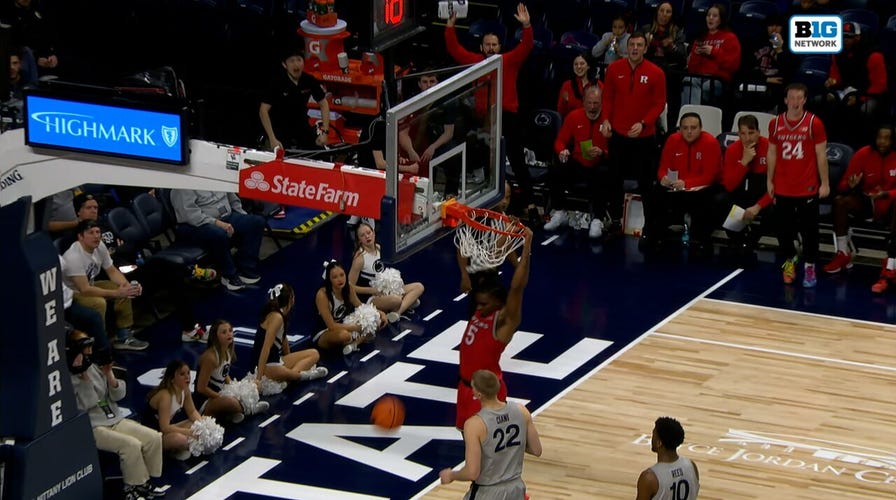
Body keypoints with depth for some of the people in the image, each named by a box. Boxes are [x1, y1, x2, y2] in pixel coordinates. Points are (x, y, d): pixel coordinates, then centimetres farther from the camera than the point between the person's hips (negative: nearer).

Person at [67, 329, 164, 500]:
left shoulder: (95, 367, 11)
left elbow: (117, 395, 9)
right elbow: (84, 405, -19)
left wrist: (109, 375, -8)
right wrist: (84, 377, -24)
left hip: (114, 419, 8)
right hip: (92, 428, -7)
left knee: (154, 438, -9)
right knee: (131, 445, -28)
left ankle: (144, 481, 1)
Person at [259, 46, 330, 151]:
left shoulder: (309, 81, -11)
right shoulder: (277, 84, -21)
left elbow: (323, 104, 1)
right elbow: (263, 110, -24)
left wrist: (324, 132, -8)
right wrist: (272, 139, -30)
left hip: (301, 124, 4)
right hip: (279, 126, -4)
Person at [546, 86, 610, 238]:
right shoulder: (574, 117, 3)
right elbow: (560, 141, 11)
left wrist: (602, 153, -25)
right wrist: (562, 151, -12)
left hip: (599, 166, -4)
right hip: (577, 165, 4)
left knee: (603, 176, -37)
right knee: (554, 172, -20)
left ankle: (597, 219, -24)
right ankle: (560, 213, -1)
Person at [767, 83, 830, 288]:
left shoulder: (814, 123, -6)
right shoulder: (775, 124, 2)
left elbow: (821, 155, -3)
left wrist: (824, 183, -4)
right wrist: (770, 181, 11)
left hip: (808, 188, -3)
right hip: (782, 188, 3)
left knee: (809, 230, 3)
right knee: (783, 228, 9)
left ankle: (809, 267, 16)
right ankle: (789, 259, 32)